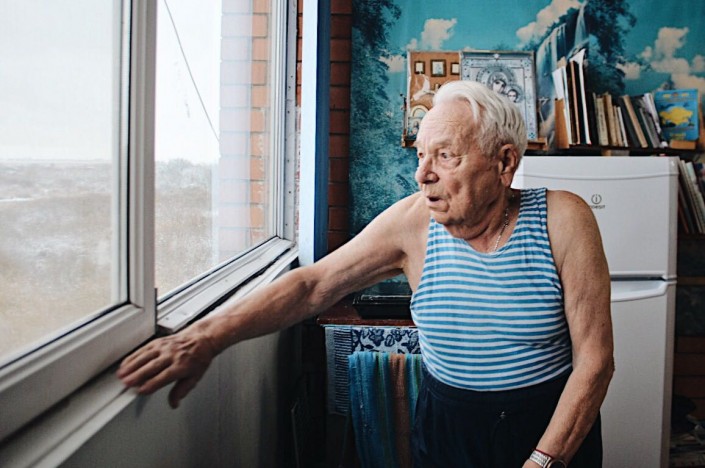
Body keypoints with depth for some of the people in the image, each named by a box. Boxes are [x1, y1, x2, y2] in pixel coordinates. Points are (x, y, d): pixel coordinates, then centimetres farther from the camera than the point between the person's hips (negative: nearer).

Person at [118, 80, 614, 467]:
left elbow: (594, 359, -13)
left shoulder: (562, 220, -16)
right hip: (446, 426, 2)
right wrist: (207, 336, -25)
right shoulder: (414, 221, -11)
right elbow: (312, 285, -13)